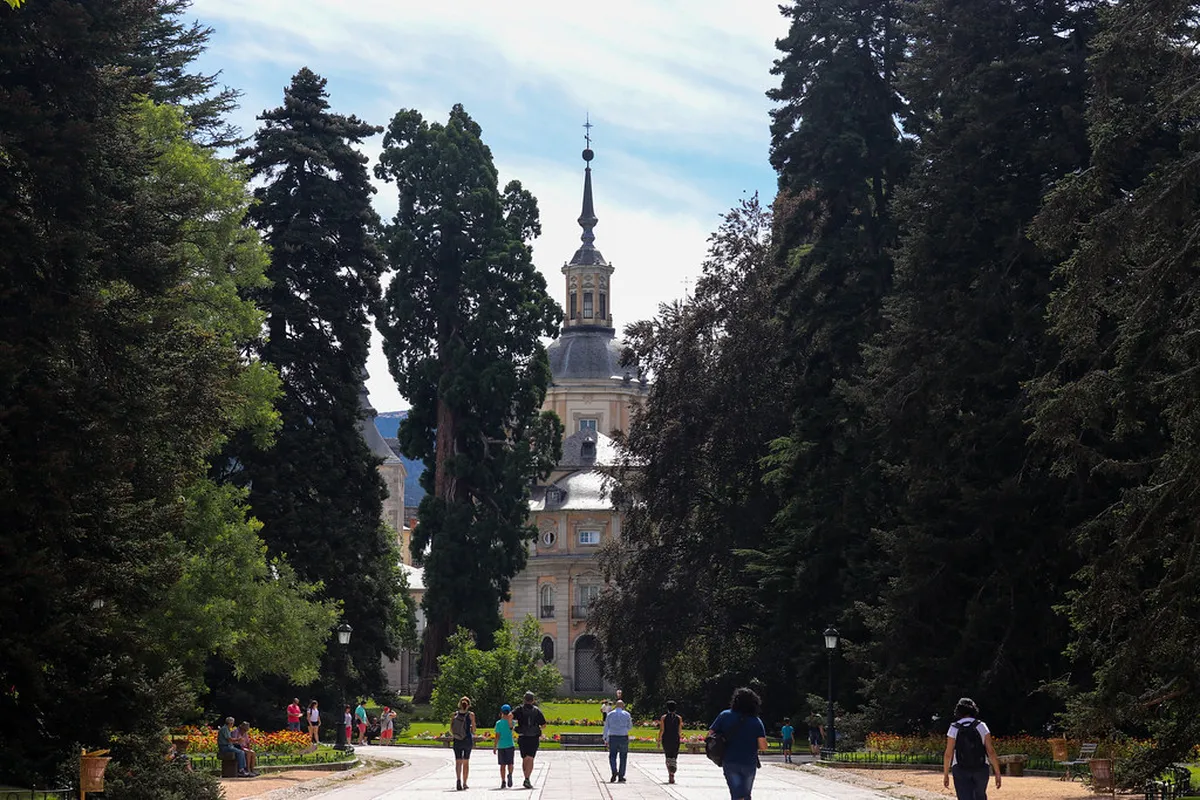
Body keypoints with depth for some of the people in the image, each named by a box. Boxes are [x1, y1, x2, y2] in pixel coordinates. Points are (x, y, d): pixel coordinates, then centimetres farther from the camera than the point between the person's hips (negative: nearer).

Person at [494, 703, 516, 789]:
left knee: (502, 765, 7)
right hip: (510, 745, 0)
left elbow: (497, 736, -5)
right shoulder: (511, 722, -2)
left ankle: (503, 782, 3)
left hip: (501, 746, 0)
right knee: (510, 763, 7)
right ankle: (510, 774, -22)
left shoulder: (499, 723, -4)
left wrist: (494, 747, 1)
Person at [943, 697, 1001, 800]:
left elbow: (948, 754, -6)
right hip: (981, 769, 1)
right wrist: (997, 773, -3)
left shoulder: (954, 729, -4)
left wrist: (945, 774, 4)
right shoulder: (981, 726, -3)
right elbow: (991, 751, -7)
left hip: (961, 771, -1)